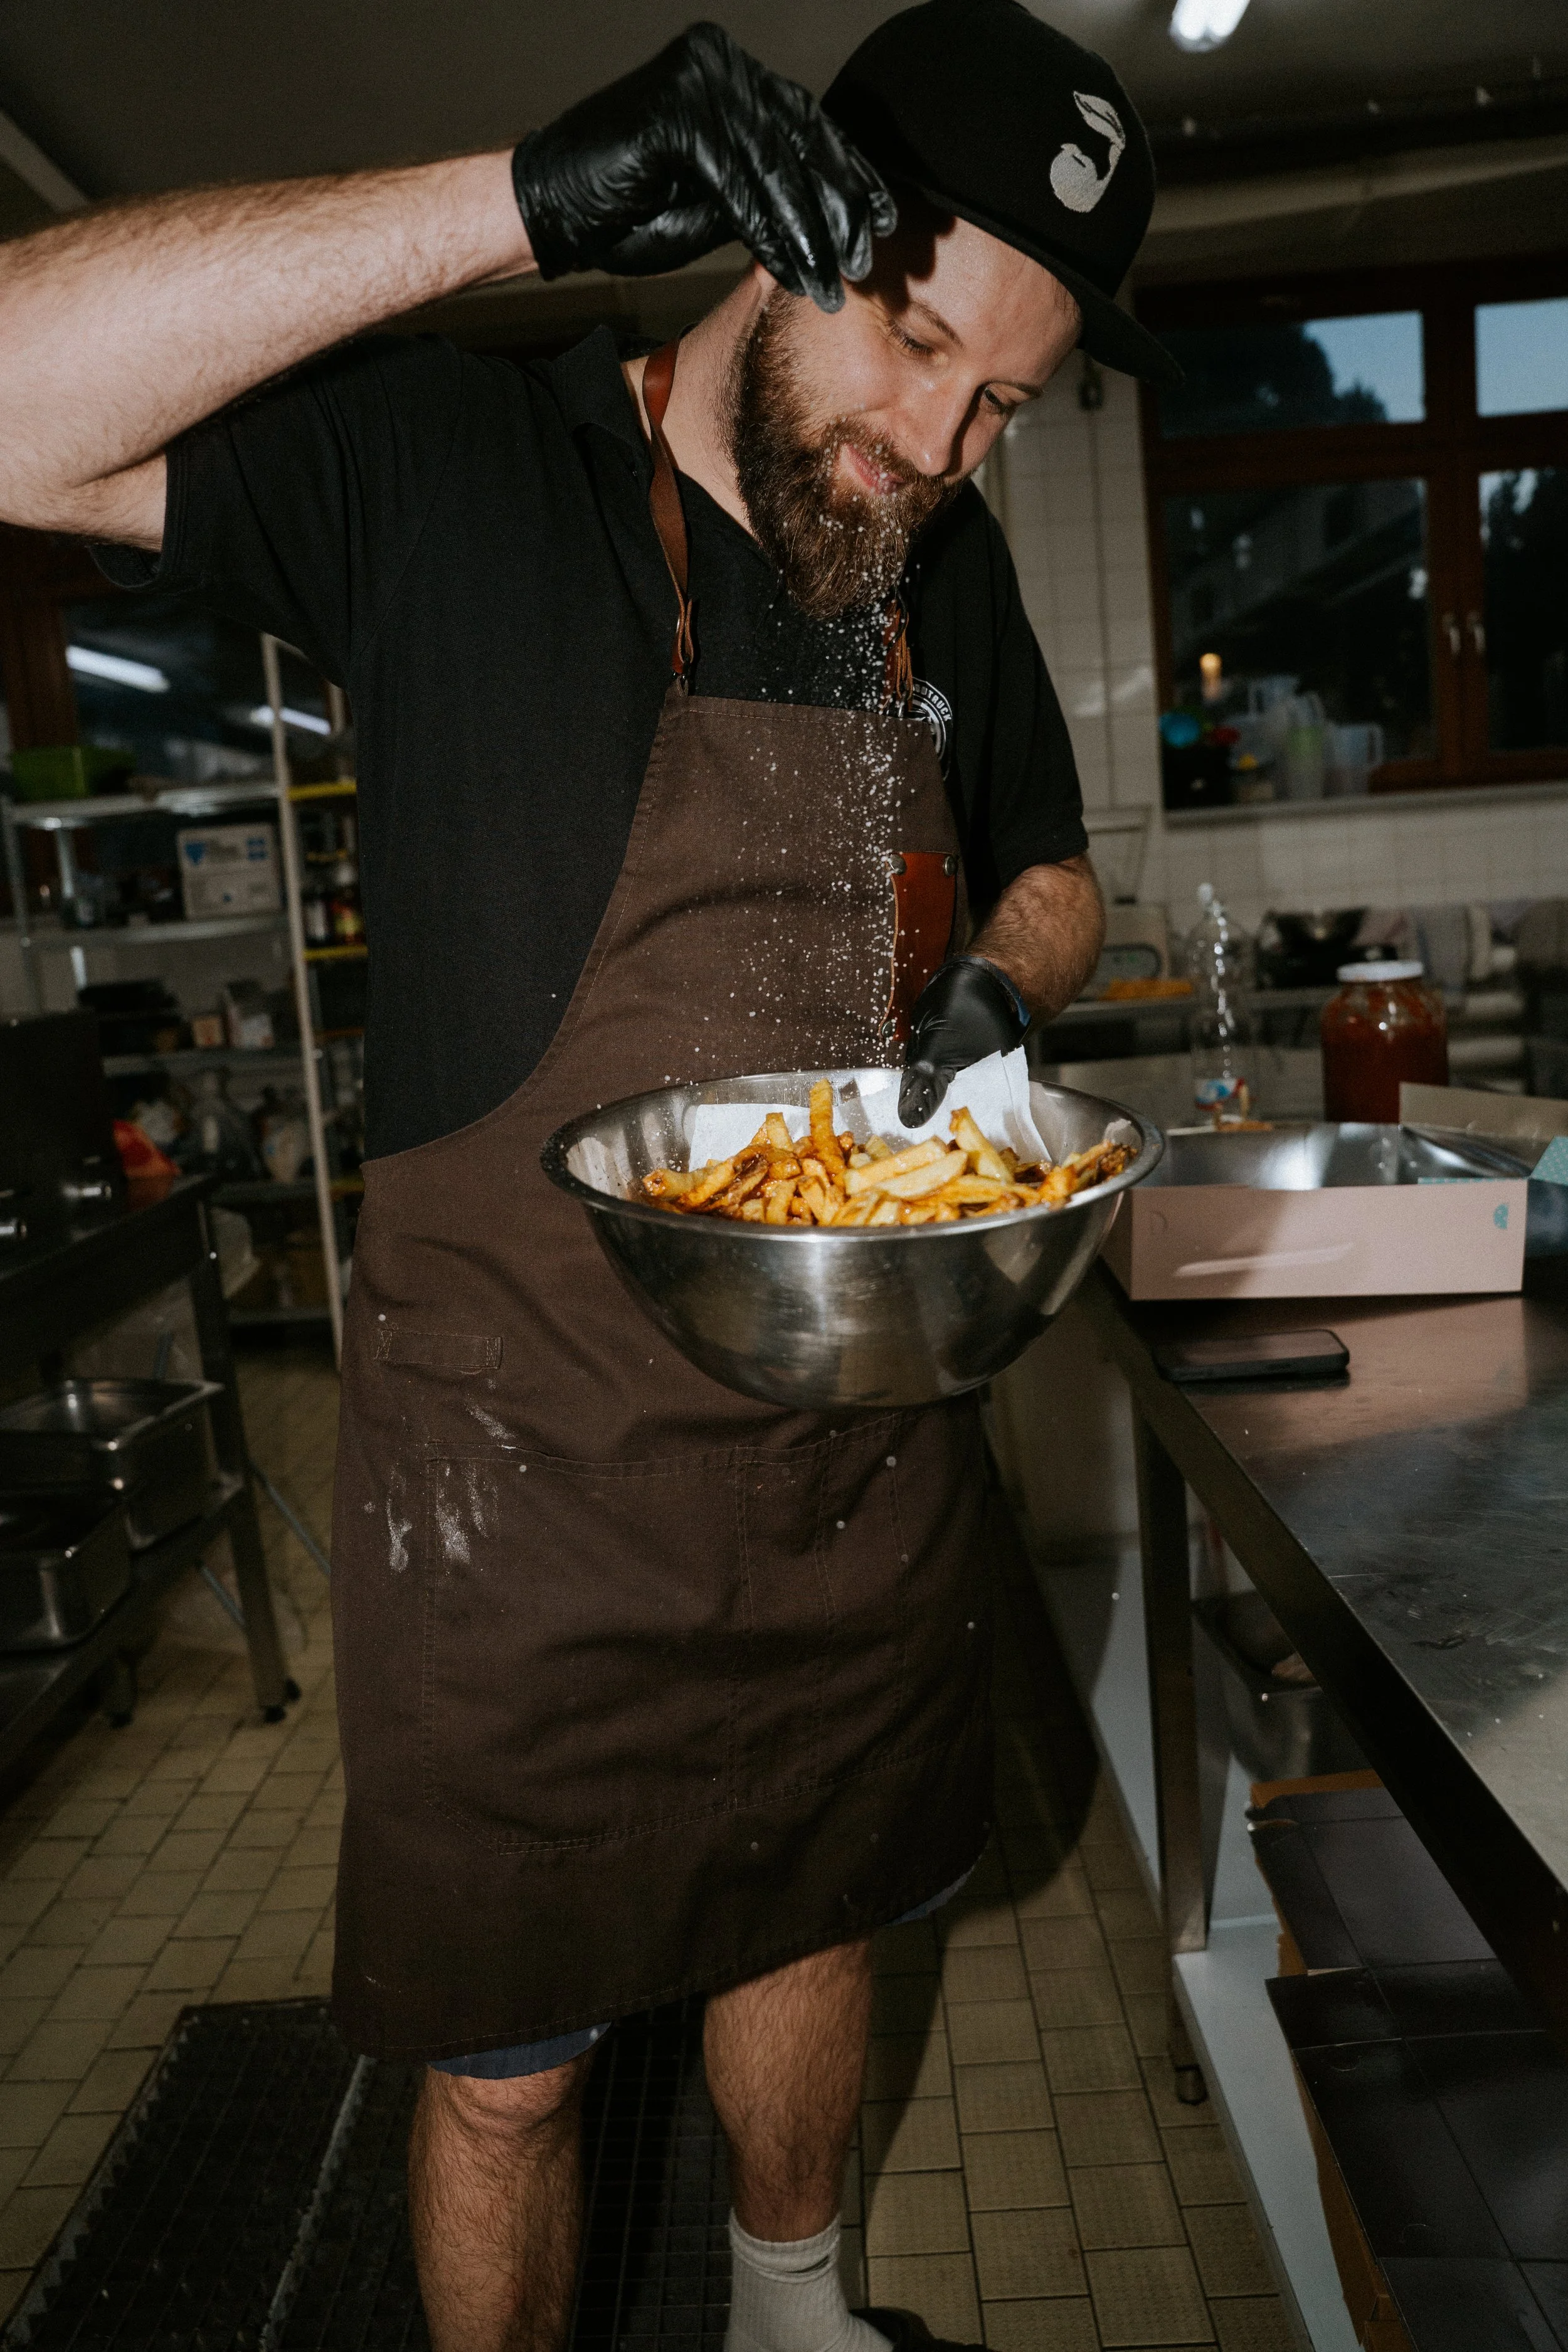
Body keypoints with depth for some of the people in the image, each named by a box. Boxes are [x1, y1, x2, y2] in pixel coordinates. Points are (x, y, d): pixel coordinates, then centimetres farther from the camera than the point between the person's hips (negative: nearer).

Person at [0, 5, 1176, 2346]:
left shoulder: (951, 569, 6)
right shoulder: (454, 470, -11)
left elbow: (1049, 874, 17)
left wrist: (996, 987, -6)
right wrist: (535, 201, -29)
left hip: (866, 1444, 6)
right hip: (531, 1485, -5)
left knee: (811, 1919, 27)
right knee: (506, 2058, 13)